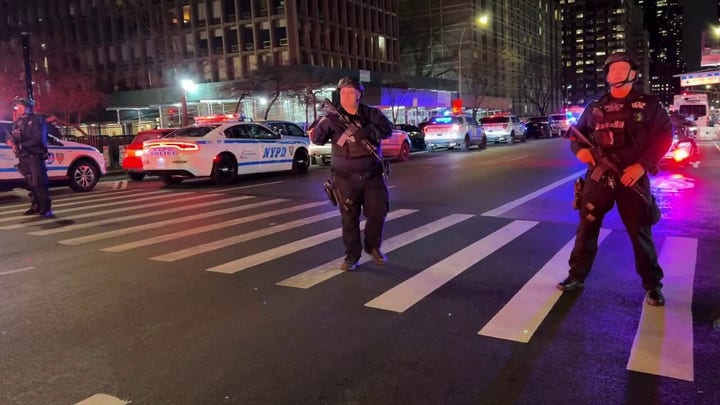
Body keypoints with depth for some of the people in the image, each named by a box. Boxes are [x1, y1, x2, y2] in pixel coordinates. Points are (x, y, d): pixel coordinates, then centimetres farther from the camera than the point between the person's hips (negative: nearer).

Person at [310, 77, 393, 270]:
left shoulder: (371, 114, 0)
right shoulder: (333, 117, -2)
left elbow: (387, 129, -14)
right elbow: (316, 139, -8)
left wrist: (367, 132, -30)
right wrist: (324, 125, -28)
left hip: (372, 174, 2)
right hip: (346, 177, -1)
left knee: (378, 212, 7)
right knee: (349, 217, 1)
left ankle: (373, 247, 29)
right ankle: (352, 255, 12)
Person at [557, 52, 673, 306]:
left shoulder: (648, 105, 4)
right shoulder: (595, 107, 12)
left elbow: (664, 136, -2)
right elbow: (576, 133, 18)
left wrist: (642, 165, -15)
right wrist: (579, 149, -6)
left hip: (632, 177, -2)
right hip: (598, 176, 3)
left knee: (640, 232, 3)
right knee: (586, 227, 5)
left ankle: (652, 285, 17)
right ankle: (577, 276, 17)